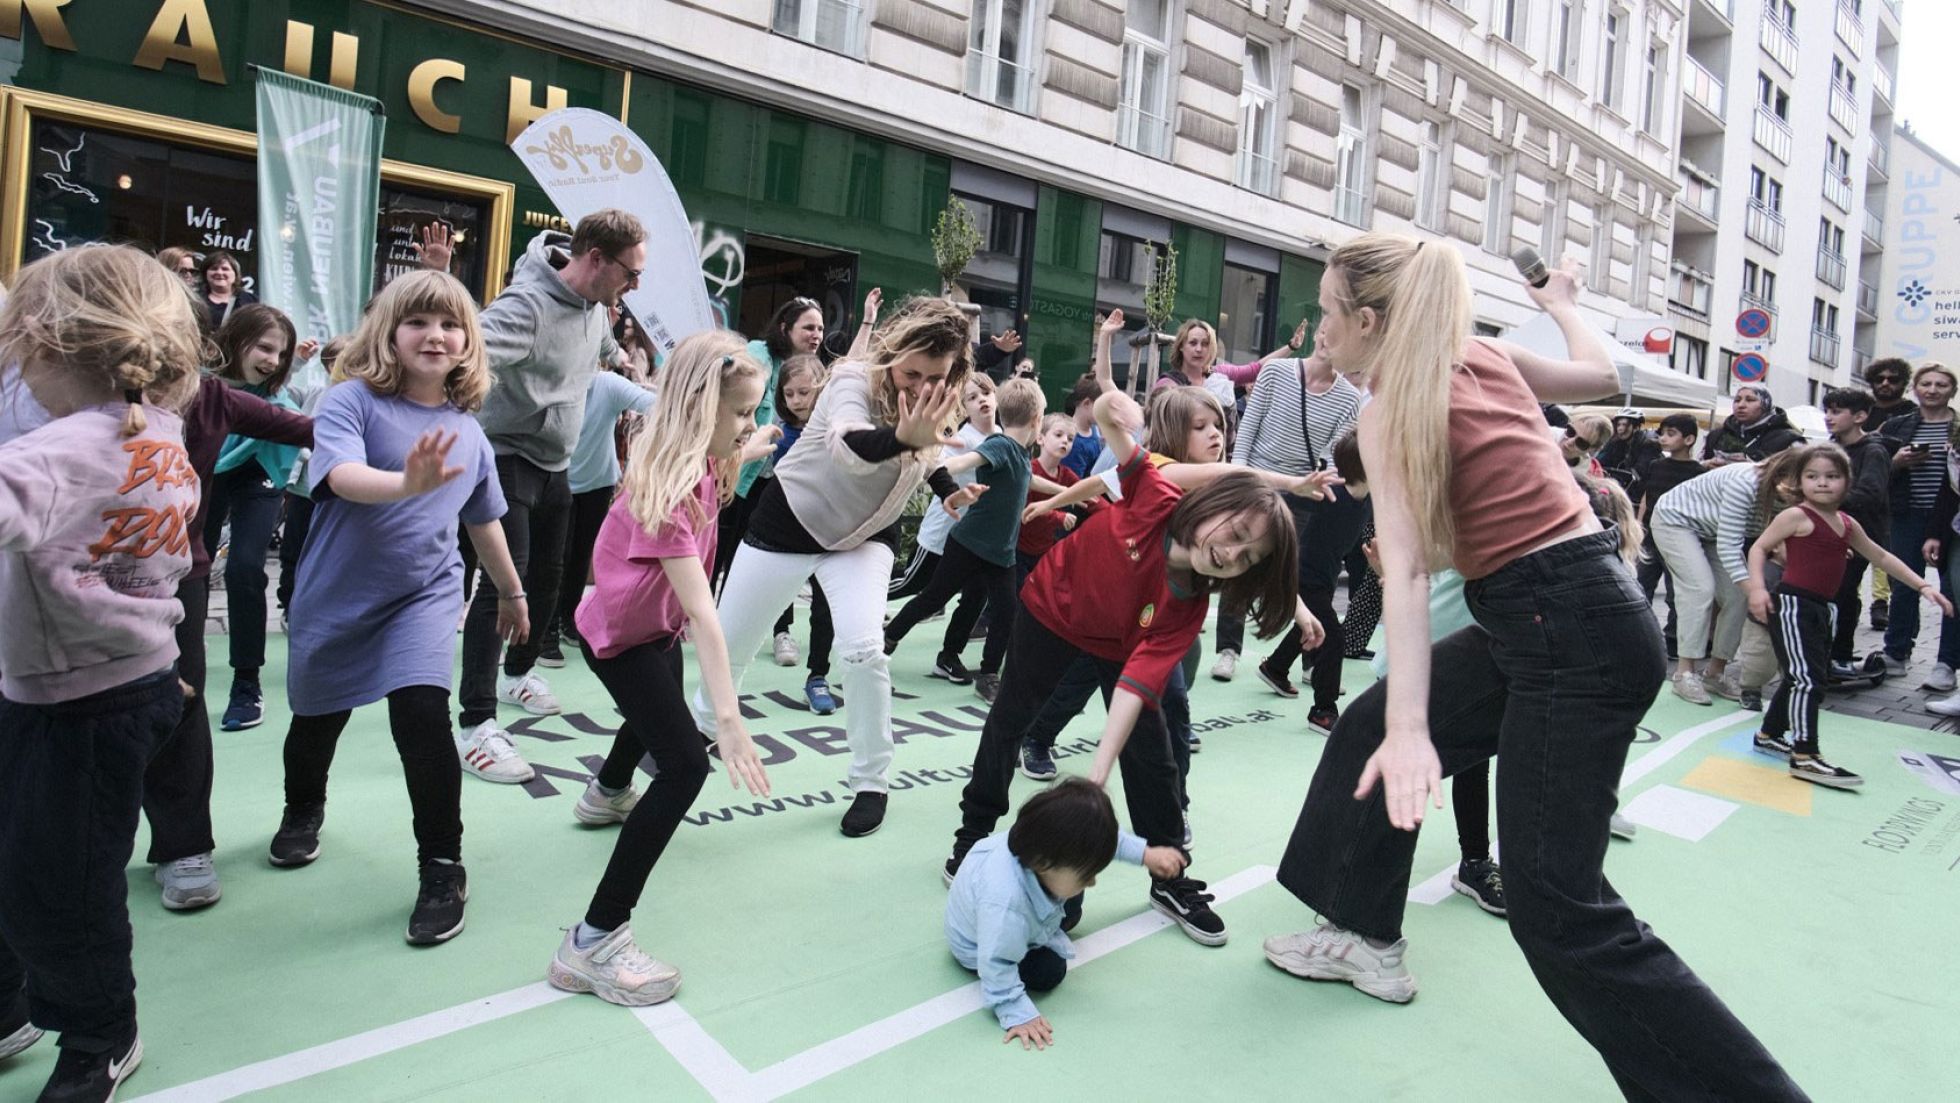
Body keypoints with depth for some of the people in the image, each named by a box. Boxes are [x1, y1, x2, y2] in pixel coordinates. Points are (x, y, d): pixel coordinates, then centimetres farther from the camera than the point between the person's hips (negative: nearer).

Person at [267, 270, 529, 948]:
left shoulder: (468, 432, -1)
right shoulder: (353, 400, -13)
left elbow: (483, 521, 13)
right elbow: (343, 475, -34)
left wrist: (512, 590, 22)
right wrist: (408, 483, -54)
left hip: (424, 594, 1)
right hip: (336, 595, 0)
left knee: (422, 714, -18)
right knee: (317, 718, 19)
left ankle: (442, 868, -3)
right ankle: (303, 811, 52)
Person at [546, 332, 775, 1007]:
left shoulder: (690, 458, -11)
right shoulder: (669, 488, -38)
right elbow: (701, 611, -45)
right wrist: (727, 717, -47)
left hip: (657, 625, 10)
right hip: (623, 635, -10)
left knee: (660, 710, 37)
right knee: (685, 765, -21)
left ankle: (608, 793, 72)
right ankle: (594, 941, -18)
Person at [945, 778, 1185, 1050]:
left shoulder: (1046, 843, -32)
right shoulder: (1005, 904, -52)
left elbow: (1104, 836, -12)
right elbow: (997, 966, -41)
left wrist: (1146, 854, -11)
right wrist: (1016, 1015, -36)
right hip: (979, 950, -6)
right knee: (1048, 973, -15)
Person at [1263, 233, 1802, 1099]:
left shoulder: (1391, 405, -12)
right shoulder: (1483, 356, 8)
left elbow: (1405, 571, -24)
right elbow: (1600, 376, 24)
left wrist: (1411, 729, -31)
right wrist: (1562, 306, 42)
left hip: (1573, 630, -9)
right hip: (1576, 611, 9)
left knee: (1557, 907, -7)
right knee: (1369, 730, 18)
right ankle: (1368, 938, 32)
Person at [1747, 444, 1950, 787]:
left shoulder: (1847, 524, 13)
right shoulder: (1797, 516, -10)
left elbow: (1880, 557, 24)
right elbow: (1759, 547, -11)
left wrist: (1922, 585, 22)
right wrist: (1757, 587, -25)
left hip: (1819, 608, 9)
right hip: (1792, 604, -9)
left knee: (1815, 678, 18)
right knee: (1806, 678, -14)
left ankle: (1770, 735, 32)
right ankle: (1805, 758, -13)